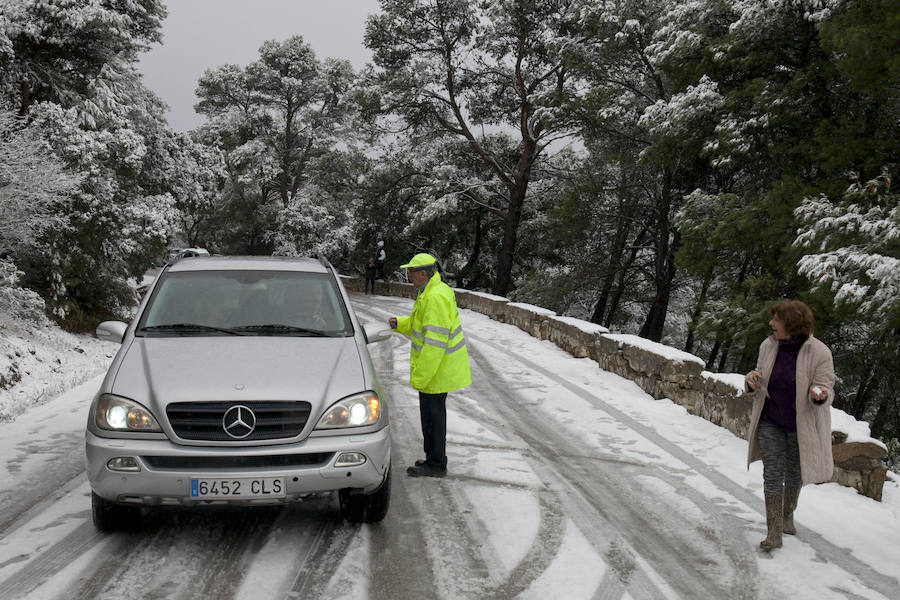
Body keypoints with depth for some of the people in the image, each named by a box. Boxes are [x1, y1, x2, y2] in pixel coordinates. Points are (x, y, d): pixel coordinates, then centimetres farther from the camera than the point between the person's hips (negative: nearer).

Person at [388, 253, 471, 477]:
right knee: (431, 413, 18)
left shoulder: (436, 298, -24)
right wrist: (399, 323, 10)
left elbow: (435, 341, -27)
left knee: (433, 414, -1)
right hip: (436, 368, 10)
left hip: (437, 369, -10)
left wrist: (420, 376, -24)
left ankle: (436, 465, 9)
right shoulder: (430, 292, 10)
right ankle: (434, 458, 30)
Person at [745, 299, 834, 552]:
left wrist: (820, 394, -40)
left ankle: (788, 515, 43)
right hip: (770, 422, 2)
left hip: (801, 425, -2)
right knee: (773, 473, -4)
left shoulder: (818, 352, -19)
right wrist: (752, 380, -15)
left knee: (794, 473, 17)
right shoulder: (768, 346, -6)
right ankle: (774, 533, 1)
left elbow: (826, 389, -17)